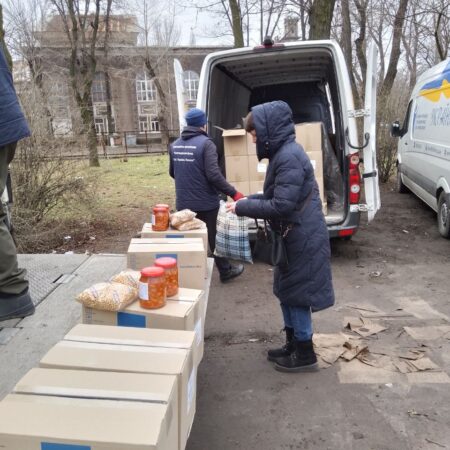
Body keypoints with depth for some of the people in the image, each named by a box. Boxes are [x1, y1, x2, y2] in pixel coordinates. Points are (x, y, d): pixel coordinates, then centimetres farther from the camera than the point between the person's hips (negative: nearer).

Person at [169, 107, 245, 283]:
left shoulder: (175, 145, 6)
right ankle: (225, 271, 23)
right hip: (205, 202, -5)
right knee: (215, 237, 9)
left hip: (184, 202, 5)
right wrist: (233, 193, -17)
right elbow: (213, 174, -23)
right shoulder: (205, 143, -15)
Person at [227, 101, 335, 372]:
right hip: (293, 236, 10)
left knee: (296, 293, 2)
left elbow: (281, 205, -24)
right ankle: (293, 345, 33)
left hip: (302, 238, -10)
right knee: (286, 291, 18)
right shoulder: (283, 153, 10)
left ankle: (305, 354, 18)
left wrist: (242, 208, -16)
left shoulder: (289, 157, -21)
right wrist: (248, 200, 5)